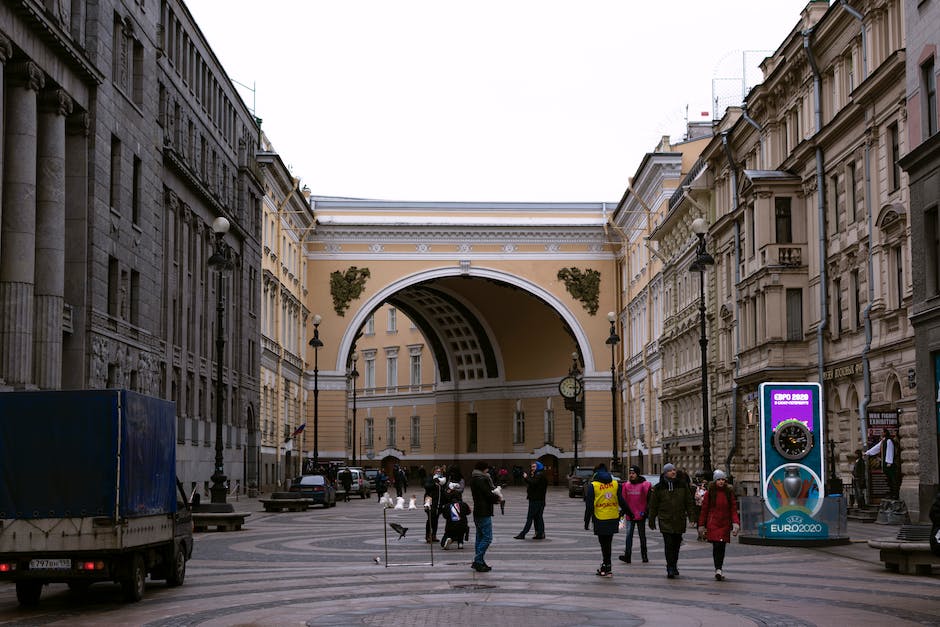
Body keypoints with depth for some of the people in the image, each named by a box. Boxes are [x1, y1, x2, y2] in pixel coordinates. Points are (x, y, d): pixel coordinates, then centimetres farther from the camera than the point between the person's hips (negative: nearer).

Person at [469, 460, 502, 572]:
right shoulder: (481, 479, -16)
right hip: (484, 512, -10)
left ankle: (478, 562, 17)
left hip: (477, 511, 10)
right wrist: (497, 499, 0)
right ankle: (478, 561, -10)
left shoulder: (474, 479, 15)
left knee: (480, 537, 14)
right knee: (487, 537, -8)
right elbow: (488, 495, -17)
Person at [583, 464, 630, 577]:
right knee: (608, 543, 13)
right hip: (613, 519, 4)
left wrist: (587, 521, -3)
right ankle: (605, 566, 18)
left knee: (604, 544, 3)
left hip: (600, 520, -4)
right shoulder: (615, 484, 5)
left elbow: (589, 506, -6)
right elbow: (622, 502, 7)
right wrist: (629, 513, 19)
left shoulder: (593, 486, -5)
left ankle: (607, 568, 2)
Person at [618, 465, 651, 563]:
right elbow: (623, 499, 11)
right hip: (629, 514, 2)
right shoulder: (626, 485, 5)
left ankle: (644, 556, 17)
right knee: (629, 535, -6)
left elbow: (649, 499, -5)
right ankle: (627, 556, -11)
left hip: (640, 515, -2)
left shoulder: (644, 485, -6)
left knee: (642, 536, 9)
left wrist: (646, 510, -10)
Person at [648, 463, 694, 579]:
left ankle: (673, 566, 26)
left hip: (679, 520, 3)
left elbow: (688, 502, 12)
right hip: (665, 520, -3)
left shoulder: (682, 486, 8)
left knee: (676, 544, 10)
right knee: (669, 545, -11)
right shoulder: (659, 488, 1)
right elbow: (653, 505, 6)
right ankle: (670, 569, -11)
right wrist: (652, 520, 7)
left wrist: (691, 516, 5)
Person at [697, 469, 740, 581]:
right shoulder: (709, 493, 1)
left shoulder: (729, 493, 6)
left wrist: (736, 523, -9)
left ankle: (719, 569, 18)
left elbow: (733, 509, 4)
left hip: (725, 524, 2)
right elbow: (704, 510, 5)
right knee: (717, 546, -13)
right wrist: (701, 526, 5)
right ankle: (718, 569, -16)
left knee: (722, 547, 6)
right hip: (713, 524, -2)